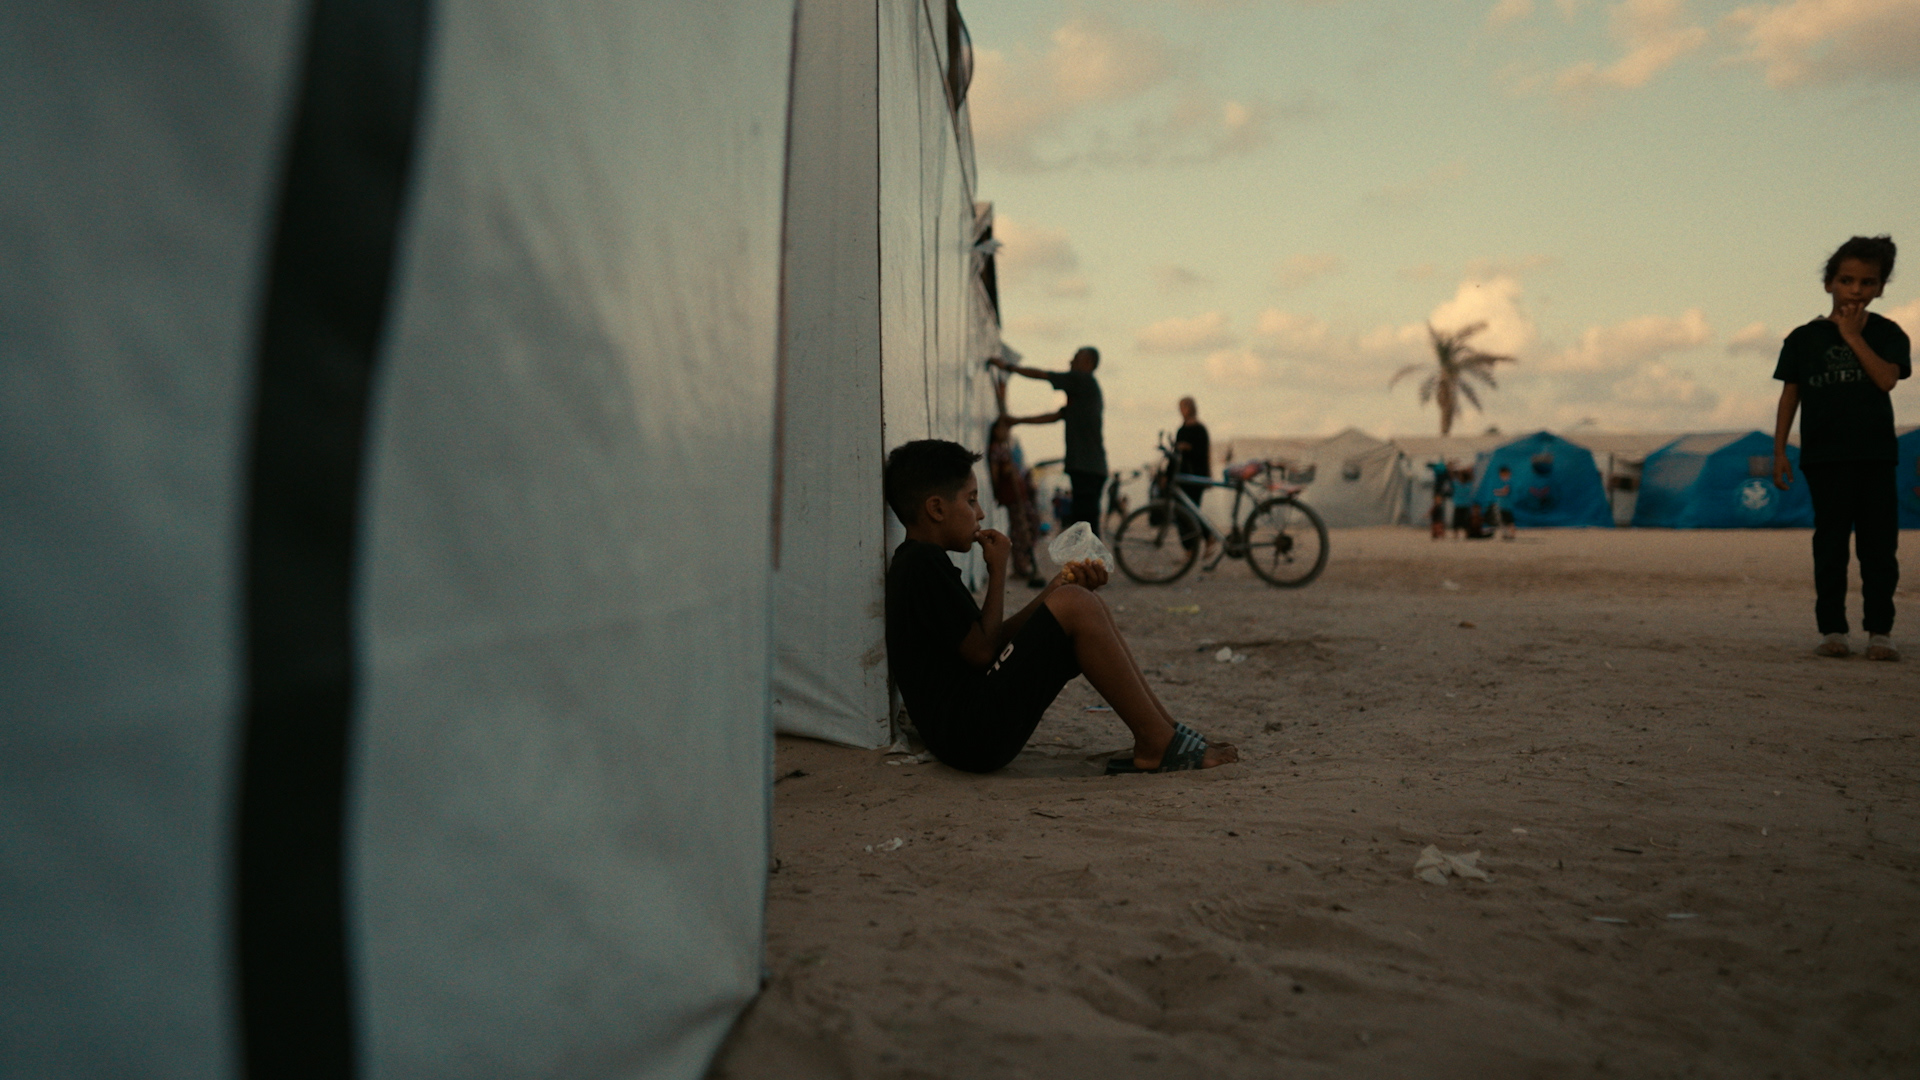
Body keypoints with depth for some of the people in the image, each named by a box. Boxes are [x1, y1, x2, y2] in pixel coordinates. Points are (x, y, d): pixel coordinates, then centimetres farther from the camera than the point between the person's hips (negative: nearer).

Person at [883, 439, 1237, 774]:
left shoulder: (918, 564, 20)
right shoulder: (923, 564, -13)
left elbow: (994, 637, 18)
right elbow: (982, 652, -14)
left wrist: (1054, 591, 8)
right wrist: (998, 572, -4)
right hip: (973, 736, -11)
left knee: (1089, 608, 11)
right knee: (1075, 606, -19)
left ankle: (1165, 730, 5)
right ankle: (1158, 745, -13)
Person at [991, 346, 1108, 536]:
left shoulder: (1083, 380, -3)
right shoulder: (1083, 389, 24)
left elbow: (1041, 375, -1)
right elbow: (1056, 416, 26)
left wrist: (1008, 366, 9)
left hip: (1086, 468, -9)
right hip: (1089, 468, 9)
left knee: (1085, 521, -13)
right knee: (1085, 522, 9)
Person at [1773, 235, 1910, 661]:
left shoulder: (1887, 334, 4)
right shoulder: (1805, 338, 5)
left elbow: (1886, 378, -13)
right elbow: (1790, 395, 6)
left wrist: (1854, 336, -12)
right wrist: (1779, 450, 0)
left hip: (1876, 454, 0)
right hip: (1824, 457, 0)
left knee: (1879, 544, 1)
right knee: (1830, 544, 2)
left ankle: (1879, 630, 7)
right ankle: (1832, 629, 6)